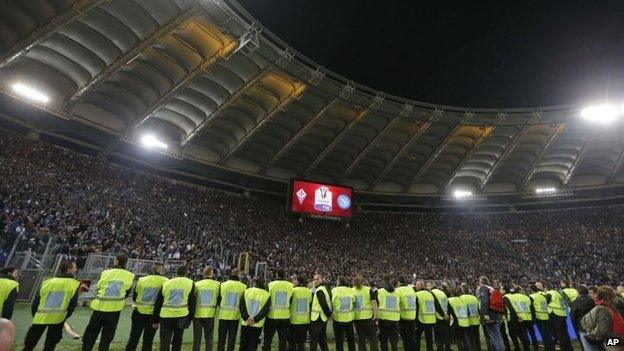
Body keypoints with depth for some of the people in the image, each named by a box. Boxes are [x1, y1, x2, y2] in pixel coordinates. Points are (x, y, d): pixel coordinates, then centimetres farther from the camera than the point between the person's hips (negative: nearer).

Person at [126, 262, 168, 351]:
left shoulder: (141, 280, -5)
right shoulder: (165, 282, -12)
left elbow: (134, 297, 6)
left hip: (139, 312, 2)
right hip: (154, 314, -1)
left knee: (133, 338, 17)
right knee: (148, 340, 12)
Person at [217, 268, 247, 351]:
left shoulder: (223, 285, -8)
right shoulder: (243, 287, -8)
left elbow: (219, 299, 3)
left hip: (223, 315, 0)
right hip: (235, 316, 0)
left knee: (221, 339, 13)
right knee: (232, 339, 13)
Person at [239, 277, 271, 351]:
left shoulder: (247, 291, -3)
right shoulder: (267, 295, -6)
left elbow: (241, 306, -8)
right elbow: (265, 310, -14)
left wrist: (246, 317, -11)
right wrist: (255, 319, -15)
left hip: (245, 323, 1)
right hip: (257, 325, -1)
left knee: (243, 344, 18)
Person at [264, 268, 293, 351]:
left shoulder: (271, 285, -11)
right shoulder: (290, 286, -6)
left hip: (272, 316, -1)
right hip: (285, 317, 2)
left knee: (267, 340, 15)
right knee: (283, 341, 15)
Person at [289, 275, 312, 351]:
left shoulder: (293, 290, -15)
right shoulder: (310, 292, -5)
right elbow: (311, 305, 4)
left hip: (294, 320, -3)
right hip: (305, 320, 3)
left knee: (292, 342, 13)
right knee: (301, 342, 17)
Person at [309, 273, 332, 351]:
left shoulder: (319, 290, -18)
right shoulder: (324, 288, 12)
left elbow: (324, 305, -24)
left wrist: (328, 315, -13)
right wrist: (329, 314, 12)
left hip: (317, 318, -9)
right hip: (323, 318, 9)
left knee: (313, 342, 1)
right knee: (322, 341, 17)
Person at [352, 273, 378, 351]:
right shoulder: (369, 290, -7)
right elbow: (374, 303, -11)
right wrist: (376, 315, -7)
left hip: (357, 318, 2)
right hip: (369, 317, -1)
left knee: (361, 339, 15)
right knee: (373, 338, 12)